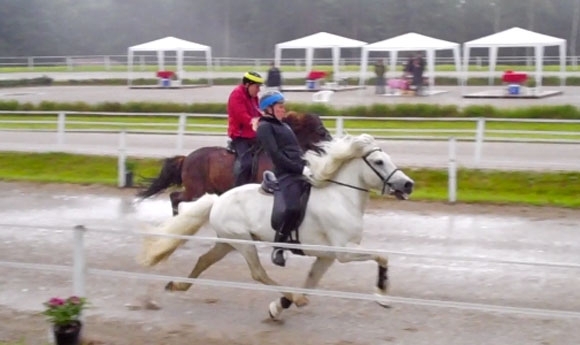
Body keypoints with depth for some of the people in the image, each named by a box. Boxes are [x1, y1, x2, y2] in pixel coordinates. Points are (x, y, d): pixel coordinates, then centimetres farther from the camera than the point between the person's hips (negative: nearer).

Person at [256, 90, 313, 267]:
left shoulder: (283, 126, 26)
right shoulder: (265, 127, -1)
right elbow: (276, 155, -12)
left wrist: (308, 167, 7)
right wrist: (301, 168, -16)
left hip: (300, 173, 10)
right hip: (286, 175, -10)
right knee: (293, 208, -31)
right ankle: (278, 247, -15)